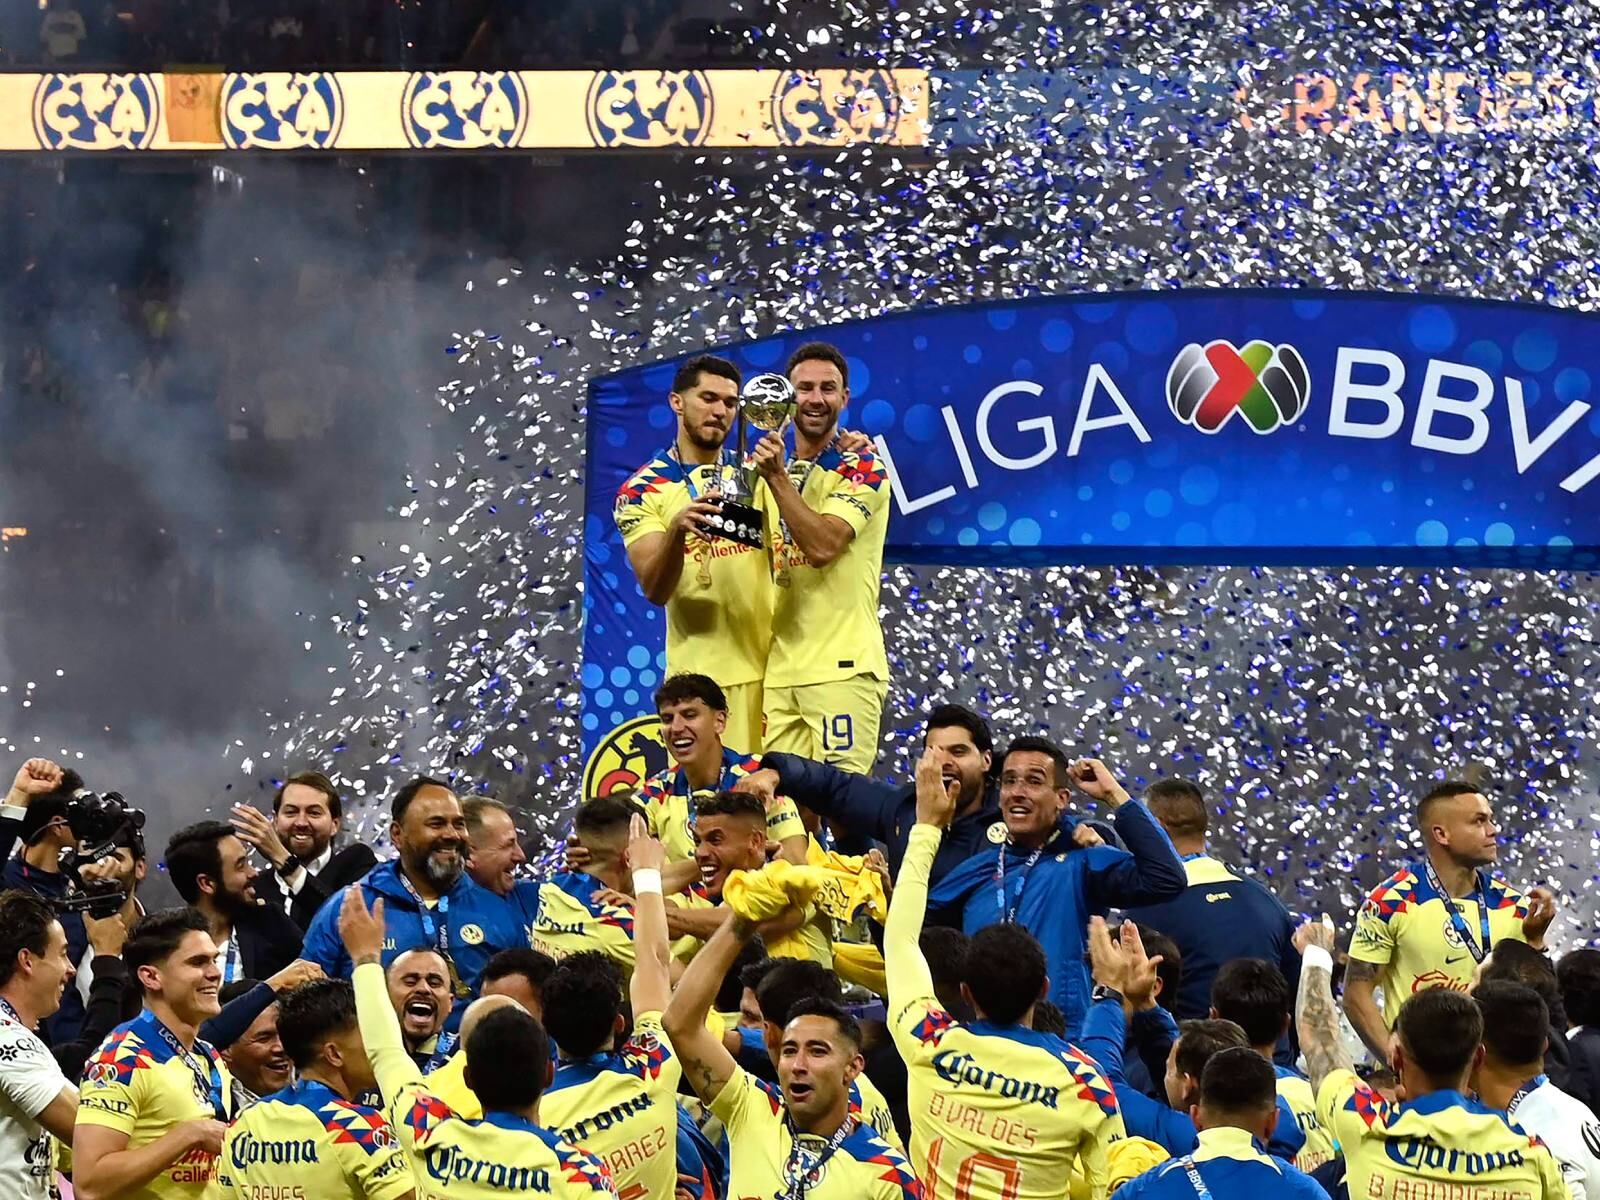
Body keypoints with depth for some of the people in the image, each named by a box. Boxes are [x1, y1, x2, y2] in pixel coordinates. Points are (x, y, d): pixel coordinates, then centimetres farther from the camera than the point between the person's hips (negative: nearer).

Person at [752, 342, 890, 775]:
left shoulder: (861, 470, -2)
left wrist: (777, 478, -19)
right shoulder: (772, 470, 19)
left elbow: (823, 545, -18)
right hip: (779, 669, 6)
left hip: (840, 667, -6)